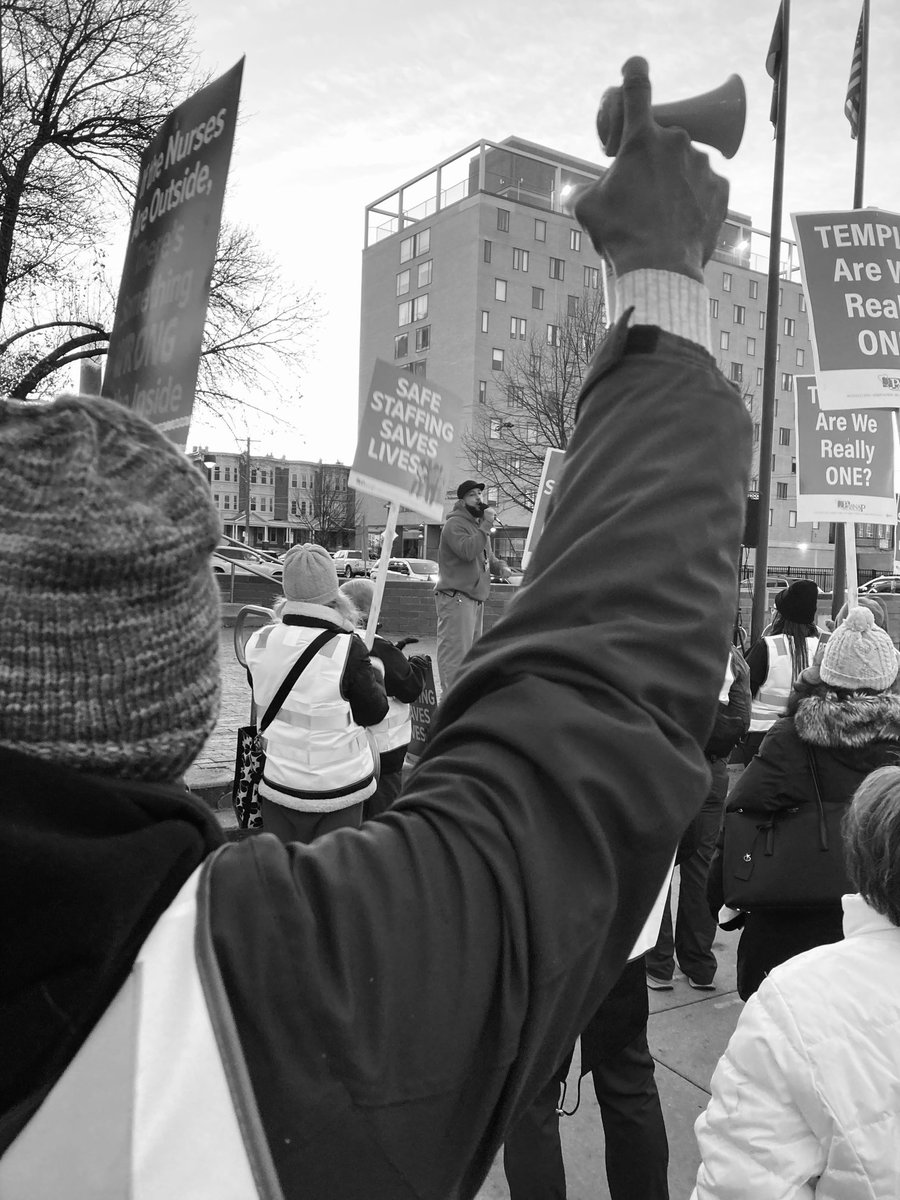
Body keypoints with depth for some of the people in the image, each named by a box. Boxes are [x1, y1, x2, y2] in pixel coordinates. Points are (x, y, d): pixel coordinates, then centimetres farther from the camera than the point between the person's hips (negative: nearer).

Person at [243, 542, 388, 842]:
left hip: (277, 783, 4)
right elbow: (374, 713, -9)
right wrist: (373, 672, 5)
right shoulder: (348, 649, -21)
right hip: (337, 788, -4)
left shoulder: (258, 642, -7)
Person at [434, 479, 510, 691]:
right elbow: (467, 551, -25)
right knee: (455, 650, -13)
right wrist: (486, 526, -22)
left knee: (472, 651, 16)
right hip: (455, 596, -10)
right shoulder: (455, 524, -9)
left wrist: (500, 565, 8)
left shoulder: (479, 525, 23)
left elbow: (487, 557, 30)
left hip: (476, 597, 10)